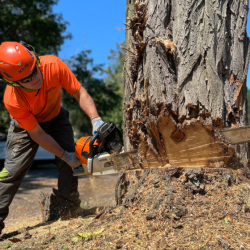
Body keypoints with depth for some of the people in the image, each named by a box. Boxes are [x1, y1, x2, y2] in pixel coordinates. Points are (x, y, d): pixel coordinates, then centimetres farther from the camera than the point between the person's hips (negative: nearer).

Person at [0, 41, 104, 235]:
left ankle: (69, 210, 2)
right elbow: (37, 134, -27)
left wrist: (96, 120, -36)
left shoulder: (53, 65, -35)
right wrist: (65, 155, -25)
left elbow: (79, 92, -24)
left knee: (69, 163, -11)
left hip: (56, 117, 3)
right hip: (26, 124, -2)